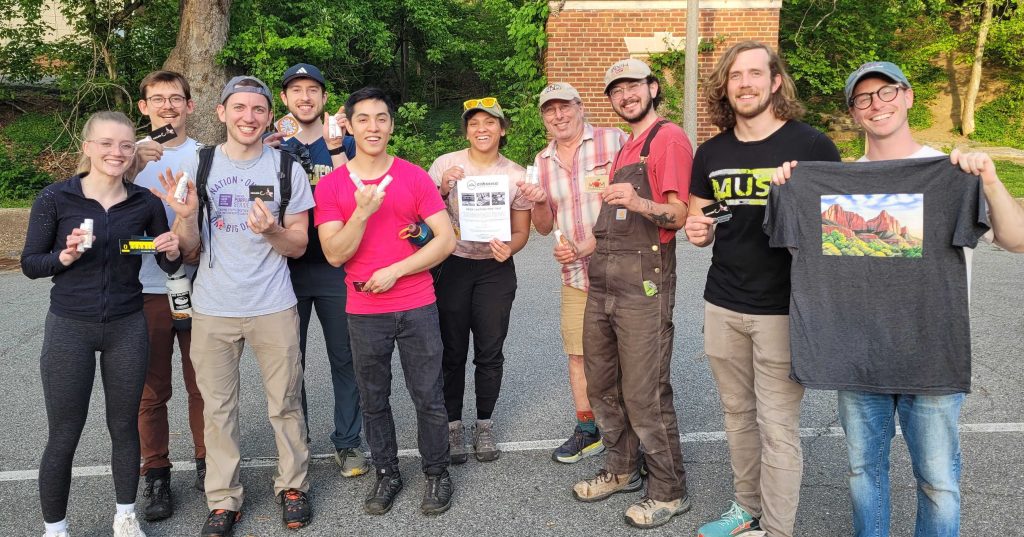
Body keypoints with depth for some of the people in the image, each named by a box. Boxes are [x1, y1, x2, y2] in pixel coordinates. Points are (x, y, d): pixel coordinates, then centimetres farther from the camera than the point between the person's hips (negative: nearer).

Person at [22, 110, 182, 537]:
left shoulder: (145, 202, -1)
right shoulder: (55, 198, -8)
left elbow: (168, 266, 7)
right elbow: (29, 264, -3)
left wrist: (173, 253, -15)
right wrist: (65, 256, -22)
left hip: (127, 328, 2)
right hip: (69, 328, -2)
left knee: (125, 427, 13)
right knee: (63, 436, 6)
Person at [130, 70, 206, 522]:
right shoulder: (133, 153, 3)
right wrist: (134, 165, -25)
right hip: (147, 290, 0)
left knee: (203, 385, 9)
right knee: (152, 390, 7)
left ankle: (206, 463, 25)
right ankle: (156, 475, 21)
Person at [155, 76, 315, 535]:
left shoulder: (288, 169, 0)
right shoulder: (197, 167, 2)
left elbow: (298, 247, 1)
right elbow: (189, 249, 4)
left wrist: (272, 230, -20)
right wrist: (185, 216, -17)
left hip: (273, 308, -1)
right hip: (213, 308, 1)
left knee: (284, 402, 7)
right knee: (217, 407, 9)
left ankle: (292, 485, 25)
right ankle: (223, 499, 23)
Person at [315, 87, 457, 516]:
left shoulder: (414, 176, -2)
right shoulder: (331, 185, -2)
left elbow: (446, 239, -6)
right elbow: (335, 255, -8)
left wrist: (395, 271, -12)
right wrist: (363, 211, -22)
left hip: (417, 307, 0)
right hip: (364, 313, 1)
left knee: (428, 397, 7)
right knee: (373, 401, 12)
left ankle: (437, 474, 26)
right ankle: (386, 474, 31)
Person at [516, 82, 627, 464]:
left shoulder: (615, 141, -7)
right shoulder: (542, 162, 10)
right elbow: (544, 227, 13)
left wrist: (590, 244, -16)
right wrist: (539, 201, -10)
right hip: (575, 275, 5)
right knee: (578, 355, 13)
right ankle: (587, 431, 30)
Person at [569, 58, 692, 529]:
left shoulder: (669, 138, -6)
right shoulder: (624, 147, 20)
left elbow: (679, 216, -15)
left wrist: (639, 203, -33)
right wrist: (586, 248, 13)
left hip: (643, 283, -9)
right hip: (602, 281, 9)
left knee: (645, 397, -3)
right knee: (603, 388, 17)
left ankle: (669, 492, 14)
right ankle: (622, 471, 34)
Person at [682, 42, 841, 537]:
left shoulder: (811, 146, -6)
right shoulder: (711, 153, 7)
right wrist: (698, 230, -7)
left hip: (783, 308, -4)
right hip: (722, 305, 5)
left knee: (777, 426, 1)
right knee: (737, 414, 15)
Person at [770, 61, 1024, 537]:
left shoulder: (952, 174, -1)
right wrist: (787, 191, -5)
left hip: (931, 355, -2)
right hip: (857, 351, 3)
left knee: (938, 479, 5)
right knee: (863, 466, 15)